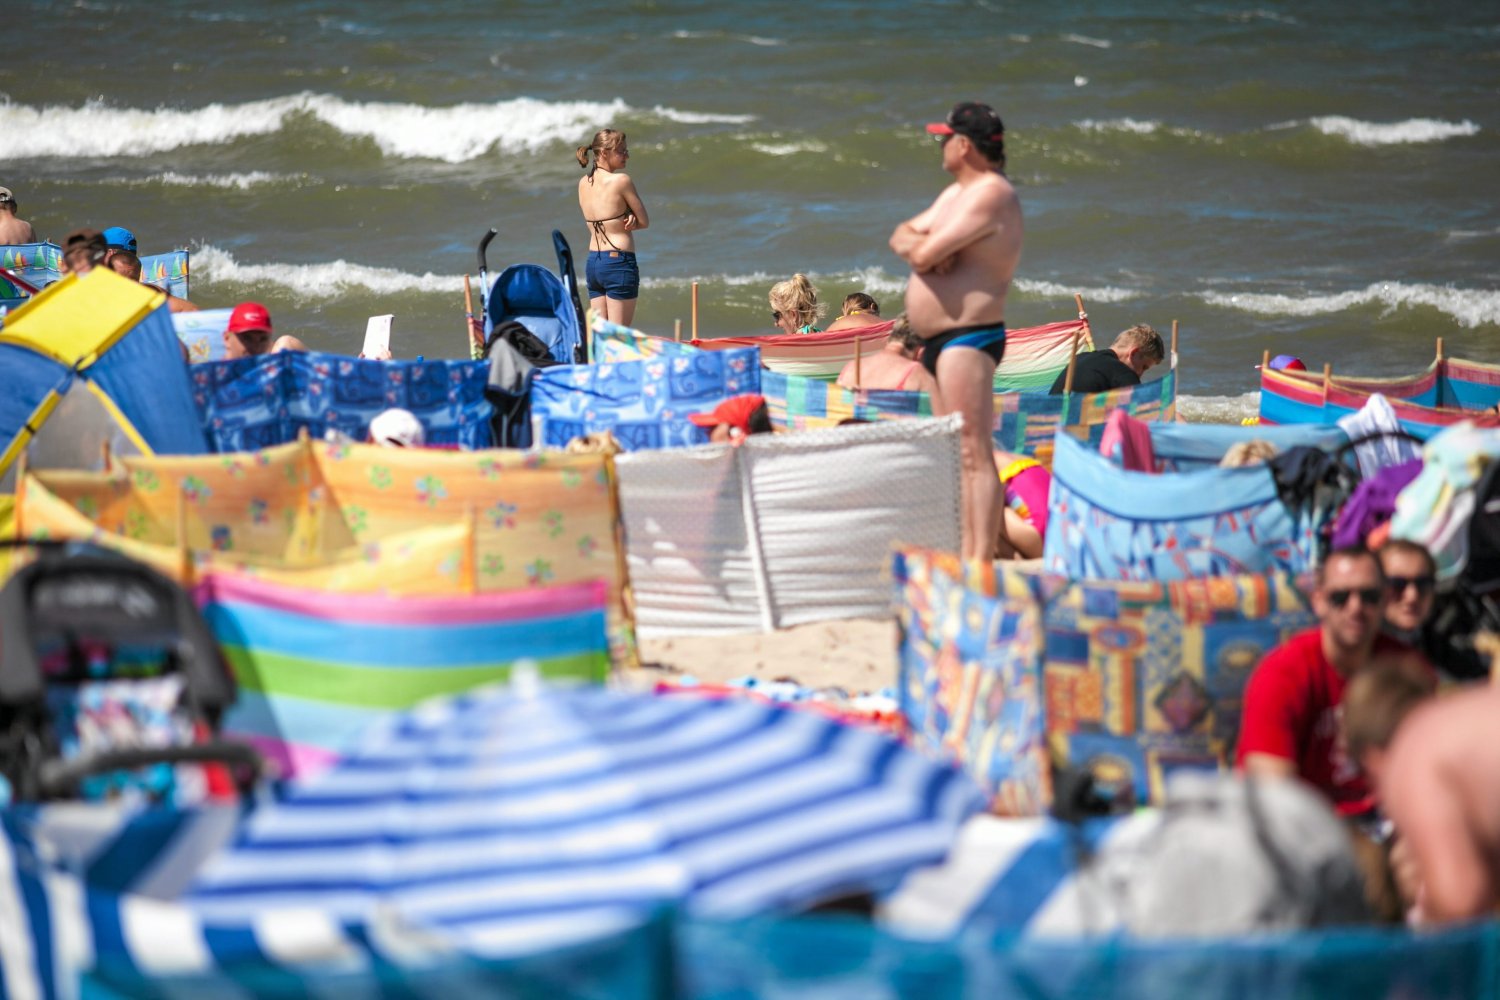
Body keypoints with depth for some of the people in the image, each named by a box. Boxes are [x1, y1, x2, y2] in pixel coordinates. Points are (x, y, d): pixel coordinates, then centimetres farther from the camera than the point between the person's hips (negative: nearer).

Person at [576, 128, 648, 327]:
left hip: (593, 262, 7)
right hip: (619, 262, -7)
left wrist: (624, 221, -4)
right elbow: (645, 221, -6)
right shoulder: (621, 180, -11)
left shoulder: (583, 183, 9)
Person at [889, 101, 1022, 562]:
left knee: (973, 454, -14)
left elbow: (925, 255, -22)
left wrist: (919, 244, 1)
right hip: (939, 339, 11)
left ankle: (980, 561, -18)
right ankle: (964, 554, 20)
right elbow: (902, 236, 15)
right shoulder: (957, 192, 18)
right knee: (956, 453, 14)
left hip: (968, 338, -11)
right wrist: (920, 242, -7)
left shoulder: (991, 195, -16)